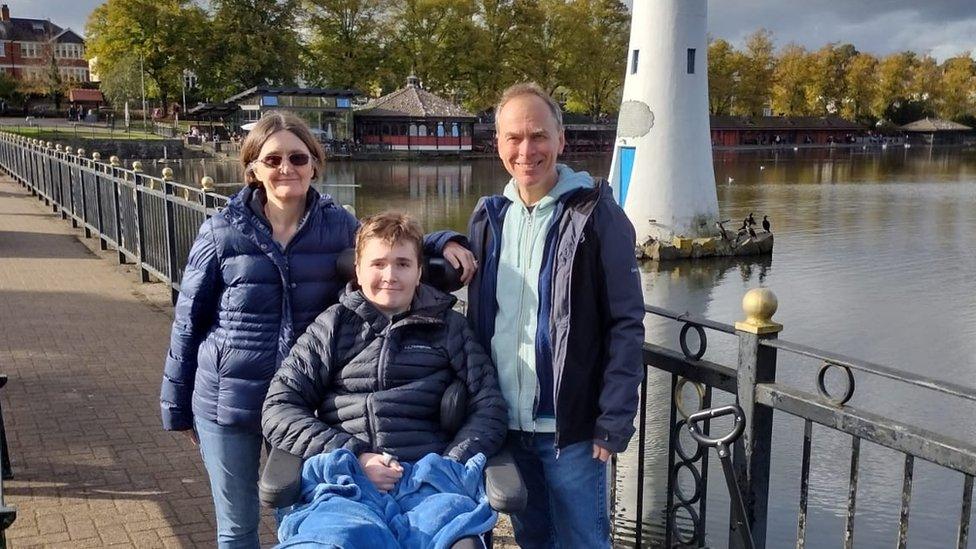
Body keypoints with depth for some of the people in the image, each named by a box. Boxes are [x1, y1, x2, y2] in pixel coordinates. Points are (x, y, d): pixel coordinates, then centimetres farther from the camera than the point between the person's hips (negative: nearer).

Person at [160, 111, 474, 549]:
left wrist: (442, 243, -10)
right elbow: (188, 324, 0)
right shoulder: (222, 233, -6)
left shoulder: (339, 226, -3)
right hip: (228, 403, -1)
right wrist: (177, 405, 5)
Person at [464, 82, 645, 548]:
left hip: (571, 425, -4)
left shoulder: (596, 214, -8)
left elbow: (625, 325, -10)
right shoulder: (488, 216, 7)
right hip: (503, 423, 5)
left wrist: (614, 420, -14)